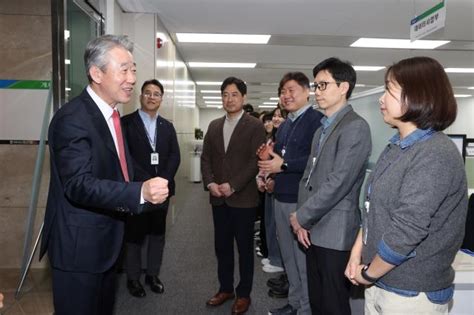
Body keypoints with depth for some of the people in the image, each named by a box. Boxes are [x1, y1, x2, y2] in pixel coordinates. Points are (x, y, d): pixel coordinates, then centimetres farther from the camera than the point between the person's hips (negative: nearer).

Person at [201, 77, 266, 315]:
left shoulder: (255, 126, -6)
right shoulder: (214, 126, 11)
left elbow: (256, 161, -12)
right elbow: (206, 158, 9)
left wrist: (233, 186, -18)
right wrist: (210, 183, -7)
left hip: (243, 198, -5)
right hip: (218, 198, 5)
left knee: (244, 248, 9)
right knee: (222, 246, 14)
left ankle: (243, 294, 24)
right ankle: (225, 288, 31)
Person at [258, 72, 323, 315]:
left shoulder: (317, 119, -11)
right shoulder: (284, 126, 17)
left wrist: (284, 165, -19)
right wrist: (269, 169, 6)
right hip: (281, 198, 9)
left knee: (304, 258, 3)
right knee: (288, 256, 19)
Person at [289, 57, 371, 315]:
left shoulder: (355, 127, -13)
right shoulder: (322, 128, 15)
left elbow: (338, 183, -20)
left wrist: (301, 217, -11)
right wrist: (302, 219, 2)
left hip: (335, 232, -8)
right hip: (314, 230, 8)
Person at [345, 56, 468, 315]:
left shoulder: (435, 156, -21)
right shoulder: (396, 147, 6)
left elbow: (405, 232, -25)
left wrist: (368, 274, -12)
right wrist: (356, 255, 1)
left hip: (413, 293, -7)